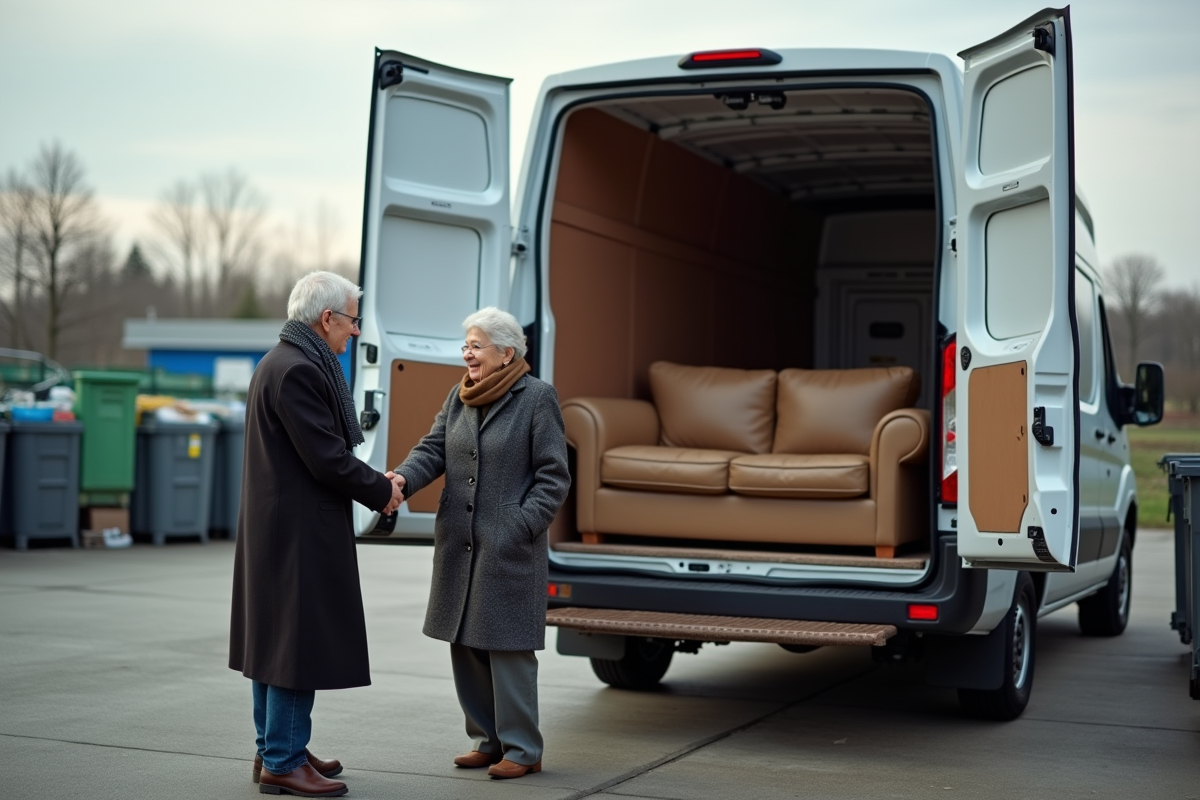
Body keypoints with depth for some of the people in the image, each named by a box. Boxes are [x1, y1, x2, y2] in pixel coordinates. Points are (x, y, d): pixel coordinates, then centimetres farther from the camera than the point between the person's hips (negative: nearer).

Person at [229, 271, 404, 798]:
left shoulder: (281, 363, 14)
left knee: (275, 638, 15)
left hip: (275, 530, 11)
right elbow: (326, 458, -21)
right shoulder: (298, 371, -19)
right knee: (300, 643, -4)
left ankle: (275, 750, 25)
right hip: (299, 532, -11)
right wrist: (380, 492, -7)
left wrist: (375, 481, 9)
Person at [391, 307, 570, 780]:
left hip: (509, 549, -7)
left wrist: (522, 526, -16)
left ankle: (522, 750, 9)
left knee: (507, 648, -3)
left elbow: (553, 475, -8)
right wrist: (404, 478, -14)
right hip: (459, 546, 7)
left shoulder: (537, 398, -7)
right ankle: (489, 740, 25)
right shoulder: (459, 396, 12)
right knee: (465, 644, 12)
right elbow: (434, 449, 6)